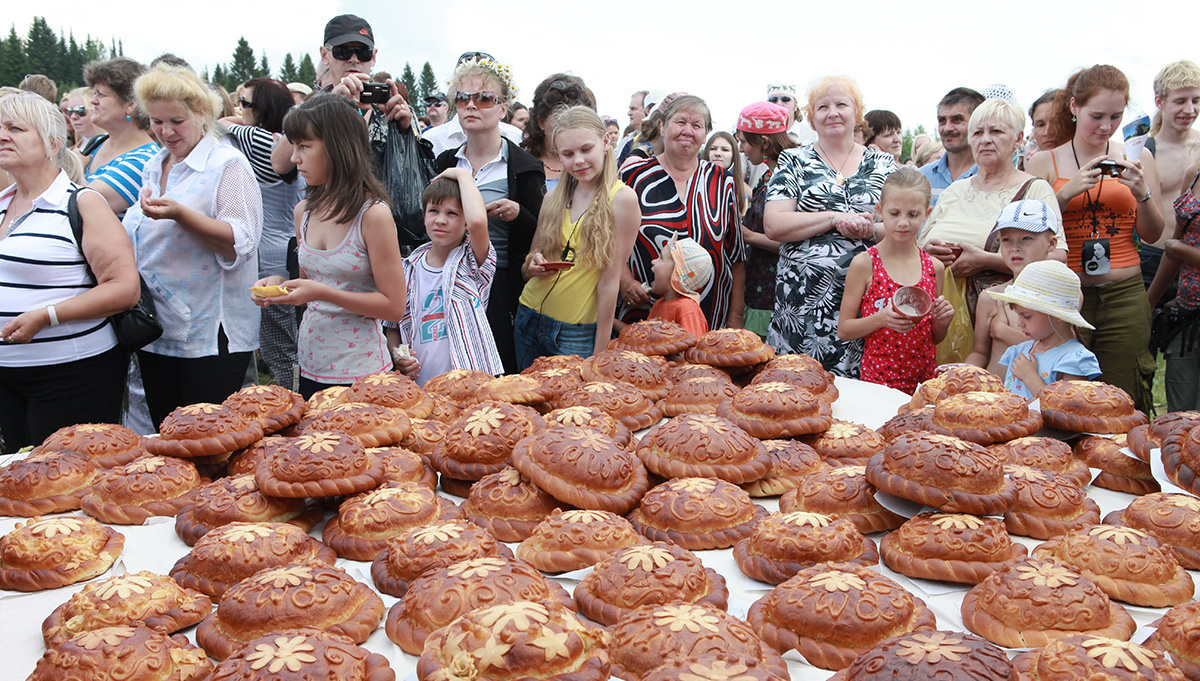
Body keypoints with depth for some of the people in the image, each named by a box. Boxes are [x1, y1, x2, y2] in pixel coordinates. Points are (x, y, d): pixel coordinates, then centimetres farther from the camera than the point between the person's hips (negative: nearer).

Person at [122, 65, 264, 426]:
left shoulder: (228, 164, -7)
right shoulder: (154, 166, 16)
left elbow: (239, 243, -18)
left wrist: (181, 214, -27)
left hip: (210, 338, -7)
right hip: (155, 334, 8)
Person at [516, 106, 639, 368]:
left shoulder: (622, 198, -11)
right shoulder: (554, 197, 4)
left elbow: (610, 280, -13)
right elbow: (529, 264, 13)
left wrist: (600, 354, -12)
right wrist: (533, 266, -12)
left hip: (578, 334, -5)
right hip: (530, 319, 5)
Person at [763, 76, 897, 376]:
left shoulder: (883, 164, 13)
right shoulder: (794, 161, 8)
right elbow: (774, 225, -4)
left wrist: (871, 229, -12)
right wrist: (837, 219, -12)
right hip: (802, 296, -1)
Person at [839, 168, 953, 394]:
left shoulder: (934, 267, 5)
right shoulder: (865, 263, -6)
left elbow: (935, 339, 15)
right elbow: (843, 330, -6)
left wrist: (943, 321, -5)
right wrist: (880, 319, -20)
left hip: (925, 379, 3)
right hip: (878, 379, -3)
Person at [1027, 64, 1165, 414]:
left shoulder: (1137, 159, 9)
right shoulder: (1044, 162, 4)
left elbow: (1152, 236, 10)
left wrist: (1142, 194, -8)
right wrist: (1066, 192, -14)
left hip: (1124, 295, 2)